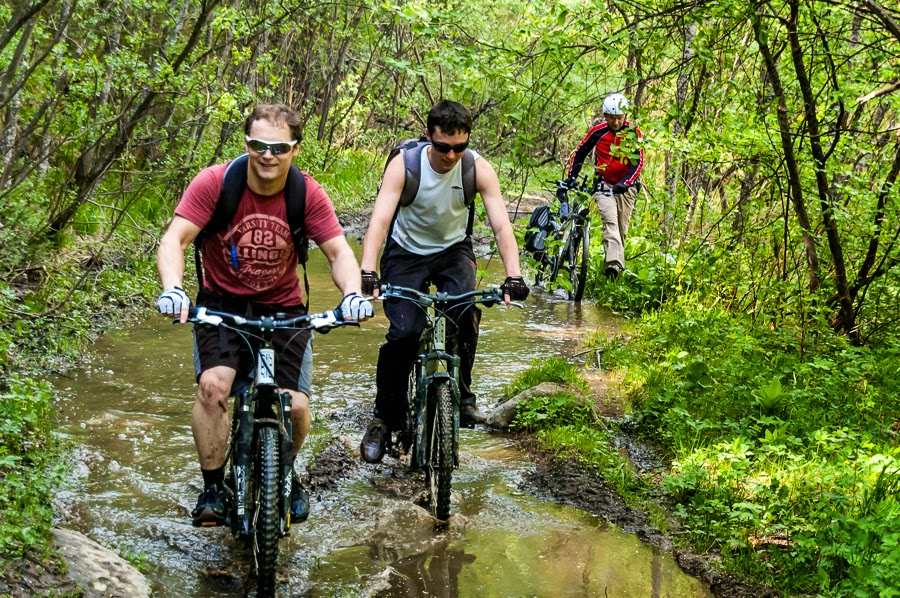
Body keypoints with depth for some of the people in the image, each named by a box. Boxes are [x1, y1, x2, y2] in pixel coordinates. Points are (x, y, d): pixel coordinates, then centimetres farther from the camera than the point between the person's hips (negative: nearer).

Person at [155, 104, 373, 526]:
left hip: (283, 309, 1)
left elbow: (339, 252, -11)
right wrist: (172, 288, -41)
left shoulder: (308, 194, -11)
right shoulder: (214, 183, -16)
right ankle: (212, 488, -6)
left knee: (296, 406, -11)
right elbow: (174, 239, -22)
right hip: (222, 303, -1)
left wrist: (352, 293, -32)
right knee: (213, 385, -26)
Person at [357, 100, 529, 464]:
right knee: (403, 333, -18)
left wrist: (513, 277, -40)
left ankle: (462, 394, -4)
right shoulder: (404, 164, -24)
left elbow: (501, 225, -25)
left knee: (465, 311, -26)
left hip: (453, 250, 1)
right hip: (406, 252, -1)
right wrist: (367, 274, -49)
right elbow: (379, 221, -34)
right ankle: (385, 417, 0)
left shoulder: (478, 168, -20)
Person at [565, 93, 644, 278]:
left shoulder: (633, 132, -6)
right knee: (610, 220, -22)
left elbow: (638, 162, -10)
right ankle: (614, 263, -36)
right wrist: (571, 176, 1)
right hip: (604, 184, -1)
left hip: (626, 187, 1)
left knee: (622, 228, 4)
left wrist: (624, 184, -23)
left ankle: (617, 262, 19)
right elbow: (580, 152, 8)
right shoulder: (598, 131, -4)